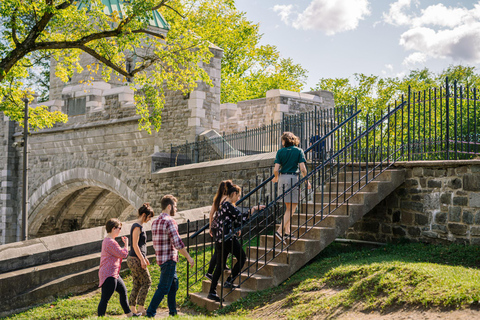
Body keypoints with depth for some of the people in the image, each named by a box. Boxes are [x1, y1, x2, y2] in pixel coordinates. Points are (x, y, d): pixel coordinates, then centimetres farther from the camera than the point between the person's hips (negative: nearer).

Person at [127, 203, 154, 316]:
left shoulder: (139, 226, 16)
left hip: (134, 259, 10)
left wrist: (144, 257, 26)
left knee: (137, 284, 11)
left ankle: (132, 308, 15)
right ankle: (140, 307, -3)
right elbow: (135, 245, -18)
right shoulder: (137, 227, -14)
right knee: (146, 282, -5)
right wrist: (142, 260, -20)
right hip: (135, 259, -10)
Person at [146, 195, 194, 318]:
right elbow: (177, 243, -20)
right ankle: (150, 313, -3)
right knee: (163, 288, -4)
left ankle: (173, 312, 23)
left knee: (174, 284, 18)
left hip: (161, 258, 9)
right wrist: (188, 257, -11)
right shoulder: (169, 221, -16)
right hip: (169, 259, -9)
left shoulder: (155, 222, 12)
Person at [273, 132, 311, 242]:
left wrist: (276, 178, 17)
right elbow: (302, 168, -8)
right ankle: (280, 230, -14)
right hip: (293, 178, -4)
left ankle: (287, 231, 21)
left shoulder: (280, 151, 4)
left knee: (288, 207, 18)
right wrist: (307, 181, 3)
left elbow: (276, 169, -3)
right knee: (292, 207, -1)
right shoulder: (299, 151, 1)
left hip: (282, 178, 4)